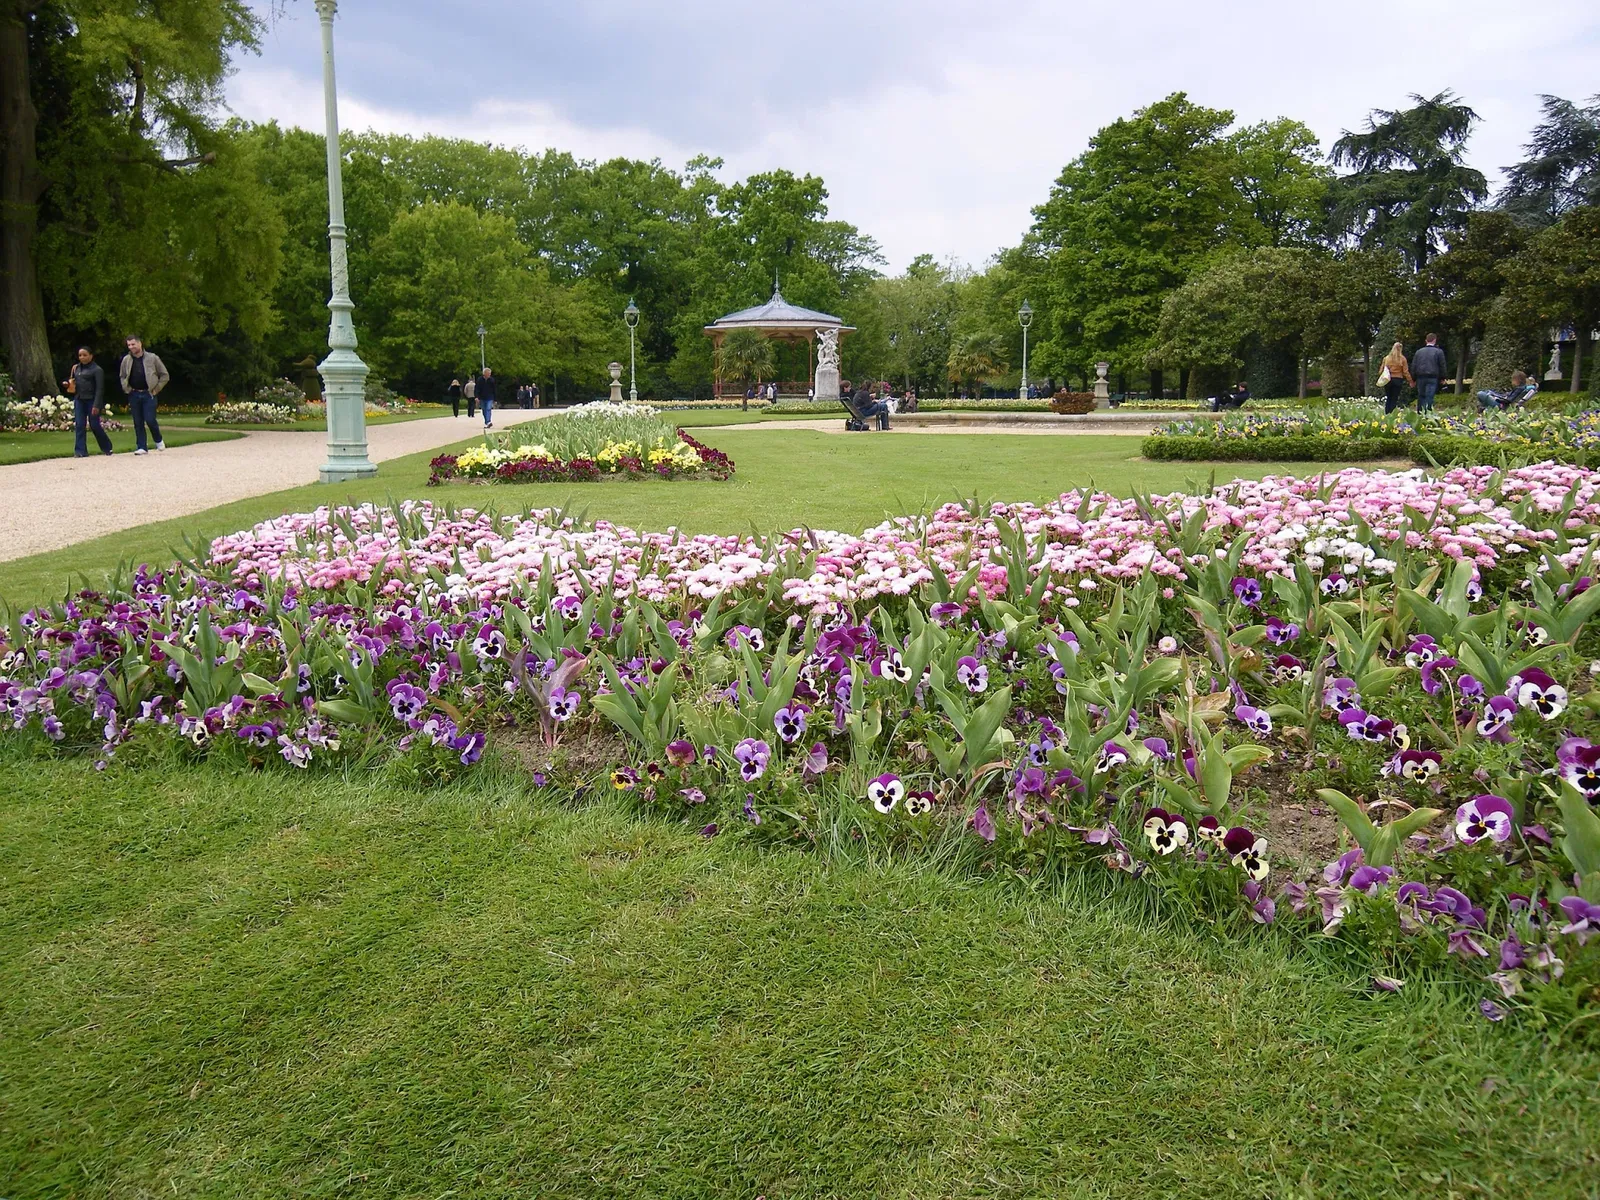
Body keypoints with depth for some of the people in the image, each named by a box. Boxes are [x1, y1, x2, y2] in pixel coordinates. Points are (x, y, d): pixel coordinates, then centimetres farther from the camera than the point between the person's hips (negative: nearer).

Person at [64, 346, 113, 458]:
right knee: (79, 425, -1)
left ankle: (107, 448, 18)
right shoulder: (76, 368, 13)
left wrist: (96, 405, -18)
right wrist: (67, 383, 0)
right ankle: (80, 451, -1)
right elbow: (73, 382, 25)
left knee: (94, 425, -1)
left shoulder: (96, 370, -6)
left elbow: (99, 389, -11)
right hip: (79, 400, 6)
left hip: (92, 400, -5)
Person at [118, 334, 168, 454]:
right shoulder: (126, 360, 6)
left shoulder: (152, 358, -3)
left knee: (150, 420, -11)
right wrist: (127, 389, 7)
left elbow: (165, 376, 2)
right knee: (138, 423, 3)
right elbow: (122, 377, 21)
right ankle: (141, 447, 7)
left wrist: (156, 389, -3)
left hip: (148, 394, -3)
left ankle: (158, 441, 14)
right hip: (134, 395, 3)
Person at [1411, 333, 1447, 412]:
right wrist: (1442, 378, 10)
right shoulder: (1439, 352, 0)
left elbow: (1413, 367, 8)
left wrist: (1413, 379, 13)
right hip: (1432, 378, -3)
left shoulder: (1418, 352, 8)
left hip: (1420, 378, 3)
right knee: (1429, 397, -6)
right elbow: (1442, 366, 1)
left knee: (1421, 397, 9)